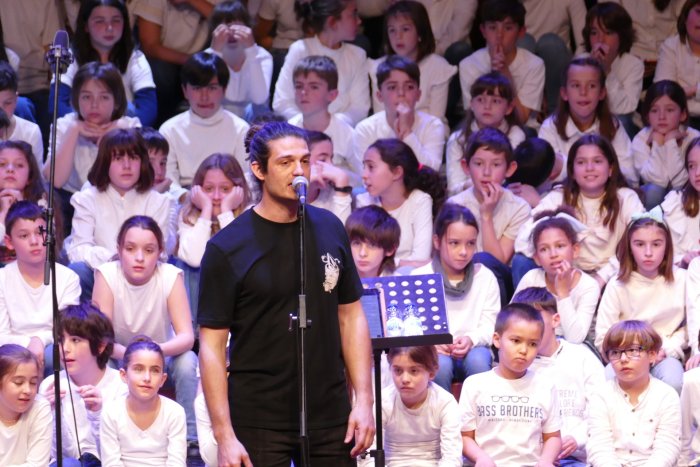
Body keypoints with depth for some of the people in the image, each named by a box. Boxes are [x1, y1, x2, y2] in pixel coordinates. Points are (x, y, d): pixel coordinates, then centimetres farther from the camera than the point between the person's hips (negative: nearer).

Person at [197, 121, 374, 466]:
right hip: (258, 422, -3)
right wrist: (224, 436, -12)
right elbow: (211, 345, -7)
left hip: (330, 417, 4)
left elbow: (351, 316, 13)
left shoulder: (329, 230, 6)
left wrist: (364, 399, 4)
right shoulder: (227, 248, -6)